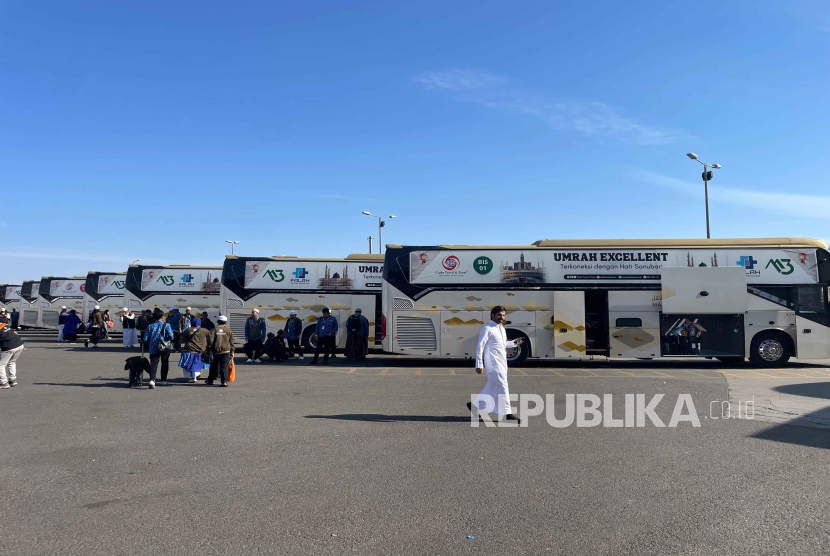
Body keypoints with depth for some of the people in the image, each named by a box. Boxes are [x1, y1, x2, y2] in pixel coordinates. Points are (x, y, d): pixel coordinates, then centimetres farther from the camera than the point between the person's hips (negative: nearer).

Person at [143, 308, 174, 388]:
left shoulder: (150, 326, 3)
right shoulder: (166, 325, -4)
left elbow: (145, 339, 2)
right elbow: (171, 336, -13)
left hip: (153, 349, 1)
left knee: (153, 364, -2)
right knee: (164, 364, 15)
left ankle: (152, 380, -23)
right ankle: (163, 380, 24)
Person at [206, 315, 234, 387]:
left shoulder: (214, 330, 0)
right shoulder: (228, 330, 3)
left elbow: (211, 341, -8)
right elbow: (231, 342, 5)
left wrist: (210, 349, 5)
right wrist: (232, 352, 11)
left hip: (215, 351, 1)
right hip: (225, 351, -1)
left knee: (214, 366, 15)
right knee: (224, 367, 0)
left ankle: (210, 380, 25)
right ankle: (224, 381, -5)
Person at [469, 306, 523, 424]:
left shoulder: (501, 328, 15)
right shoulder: (487, 329, -12)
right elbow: (480, 346, -14)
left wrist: (514, 343, 6)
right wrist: (479, 364, -18)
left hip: (502, 363, 9)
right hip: (493, 363, -9)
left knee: (492, 387, 16)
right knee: (502, 387, -8)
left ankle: (475, 405, 29)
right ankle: (507, 414, -2)